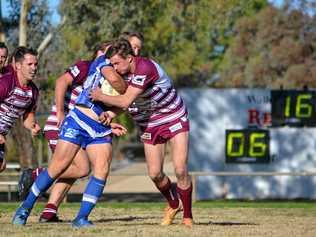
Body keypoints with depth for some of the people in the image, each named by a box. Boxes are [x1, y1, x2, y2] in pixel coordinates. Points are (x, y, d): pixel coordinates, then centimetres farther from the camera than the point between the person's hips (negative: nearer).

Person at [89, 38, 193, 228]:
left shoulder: (145, 67, -30)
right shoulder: (121, 71, -5)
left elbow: (126, 101, -33)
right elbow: (125, 101, 7)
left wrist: (100, 97, -19)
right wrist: (111, 113, -13)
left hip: (174, 120, -7)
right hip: (150, 126, 7)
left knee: (181, 170, -14)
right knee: (155, 173, 2)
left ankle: (188, 216, 2)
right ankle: (174, 205, 29)